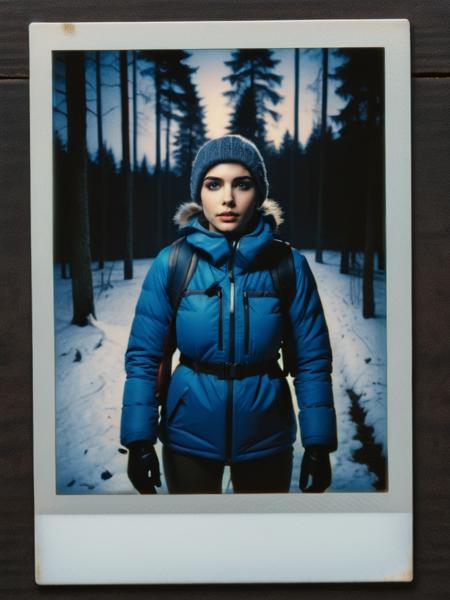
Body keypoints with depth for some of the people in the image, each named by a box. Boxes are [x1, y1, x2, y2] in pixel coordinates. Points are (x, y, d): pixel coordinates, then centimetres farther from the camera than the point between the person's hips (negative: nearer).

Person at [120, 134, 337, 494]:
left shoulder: (289, 266, -9)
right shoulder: (172, 264, -10)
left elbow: (312, 360, -6)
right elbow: (143, 356, -7)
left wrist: (318, 444, -7)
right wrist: (139, 441, -11)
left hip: (265, 438, 1)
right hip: (189, 437, 0)